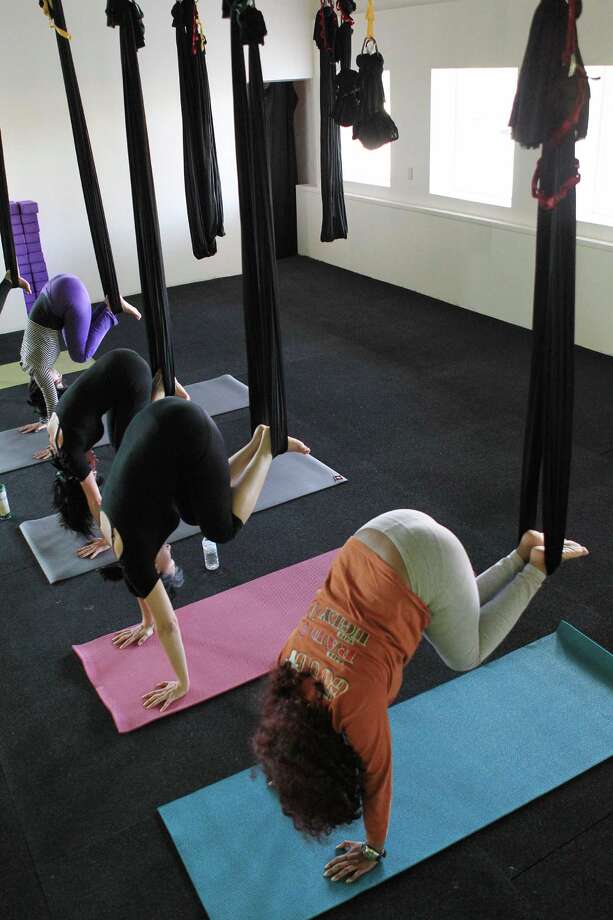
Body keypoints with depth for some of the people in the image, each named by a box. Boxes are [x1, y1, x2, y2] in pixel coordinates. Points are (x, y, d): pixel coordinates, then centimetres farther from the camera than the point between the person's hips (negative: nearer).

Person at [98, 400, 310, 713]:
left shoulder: (133, 553, -3)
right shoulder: (115, 531, 15)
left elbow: (168, 625, 5)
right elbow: (146, 587, 34)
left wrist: (182, 683, 15)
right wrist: (146, 623, 45)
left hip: (187, 432, -6)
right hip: (163, 418, 6)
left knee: (222, 529, 8)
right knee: (193, 515, 22)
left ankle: (268, 446, 11)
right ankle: (259, 441, 19)